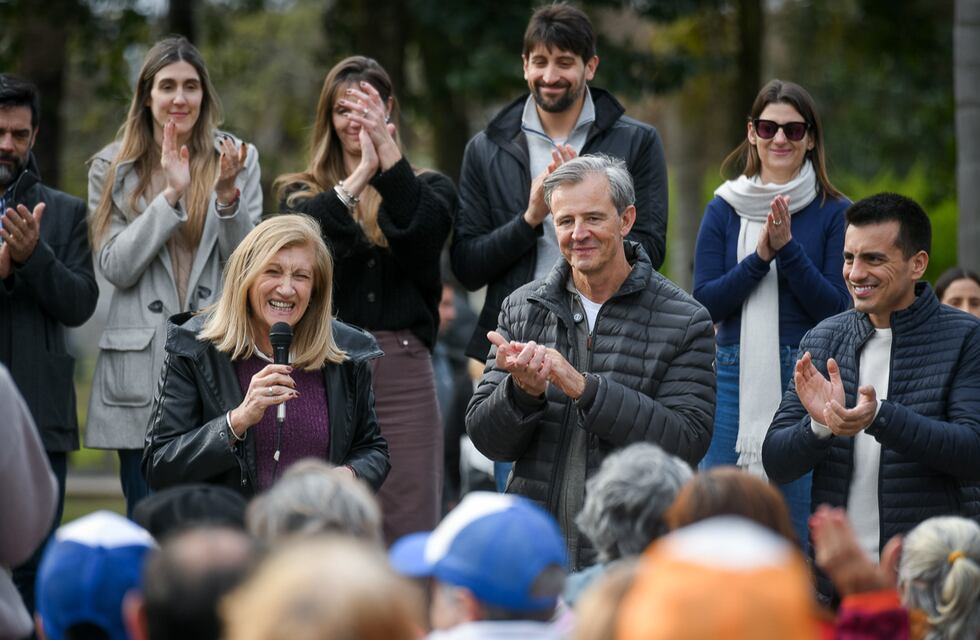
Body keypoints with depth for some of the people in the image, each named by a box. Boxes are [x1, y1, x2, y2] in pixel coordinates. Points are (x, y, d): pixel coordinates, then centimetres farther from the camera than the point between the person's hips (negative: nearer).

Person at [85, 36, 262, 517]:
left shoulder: (239, 159, 7)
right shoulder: (112, 168, 8)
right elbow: (115, 268, -1)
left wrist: (226, 192, -13)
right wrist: (171, 195, -9)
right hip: (141, 366, 1)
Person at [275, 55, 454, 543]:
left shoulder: (427, 188, 13)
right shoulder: (302, 193, 15)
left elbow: (422, 232, -11)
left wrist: (387, 151, -21)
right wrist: (361, 175, -20)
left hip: (401, 369, 0)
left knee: (408, 534, -4)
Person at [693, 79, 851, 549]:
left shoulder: (833, 213, 3)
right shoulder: (724, 210, 9)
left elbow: (836, 308, -3)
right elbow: (705, 304, 3)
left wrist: (788, 250, -14)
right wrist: (760, 257, -10)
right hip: (735, 381, 2)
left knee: (799, 527, -2)